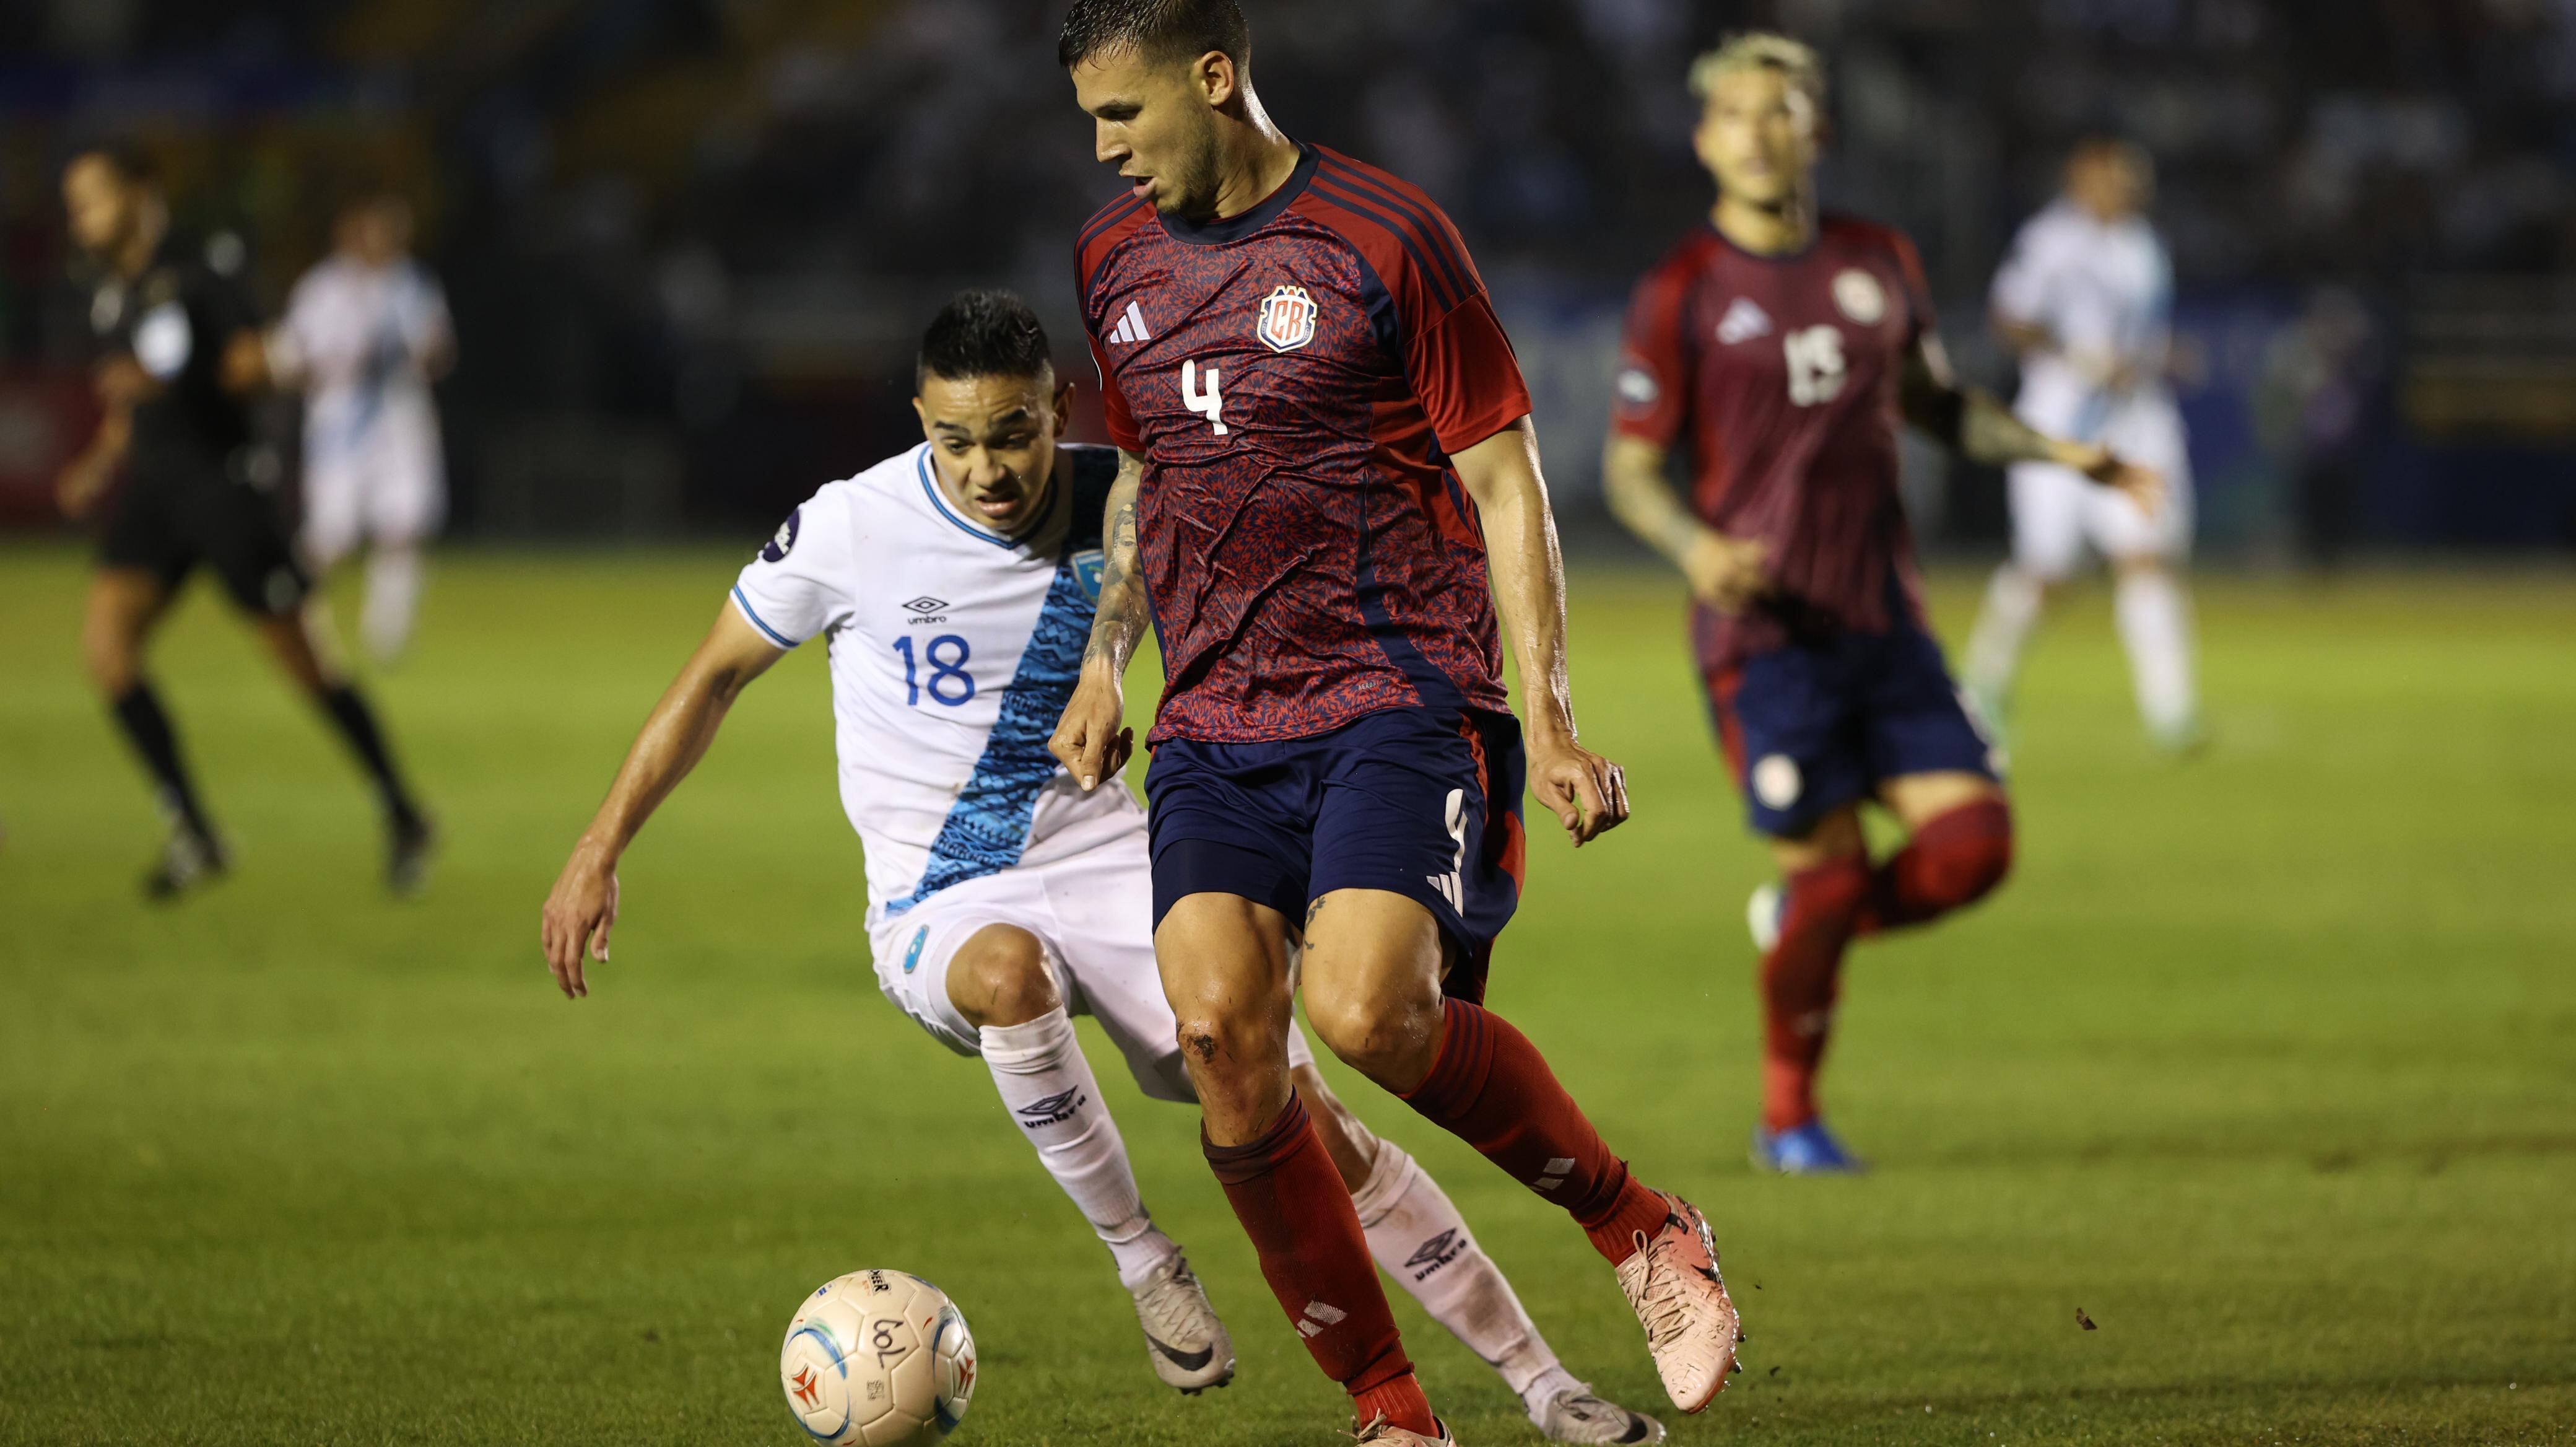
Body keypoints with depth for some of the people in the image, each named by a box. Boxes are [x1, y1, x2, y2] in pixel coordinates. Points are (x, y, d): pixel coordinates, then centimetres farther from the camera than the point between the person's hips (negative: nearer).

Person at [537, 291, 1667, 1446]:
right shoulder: (853, 529, -12)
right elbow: (716, 676, 2)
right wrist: (598, 854, 1)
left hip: (1108, 866, 2)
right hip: (939, 906, -2)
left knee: (1307, 1119, -13)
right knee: (1009, 972, -40)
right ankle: (1138, 1255, -19)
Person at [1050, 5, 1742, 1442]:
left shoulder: (1383, 237, -5)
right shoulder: (1118, 260, 13)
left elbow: (1503, 478, -3)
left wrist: (1548, 716, -9)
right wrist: (1106, 655, 19)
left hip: (1399, 701, -5)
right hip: (1213, 724, 5)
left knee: (1367, 1011, -26)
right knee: (1222, 1031, -17)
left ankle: (1645, 1230, 0)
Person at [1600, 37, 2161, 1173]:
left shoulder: (1879, 265, 10)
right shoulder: (1683, 292, -4)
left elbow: (1936, 405, 24)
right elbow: (1630, 465, -2)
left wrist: (2057, 453, 10)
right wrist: (1694, 546, -22)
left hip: (1882, 614, 5)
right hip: (1763, 628, -5)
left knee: (1971, 839, -8)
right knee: (1827, 865, -7)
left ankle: (1801, 921, 21)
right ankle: (1789, 1118, 13)